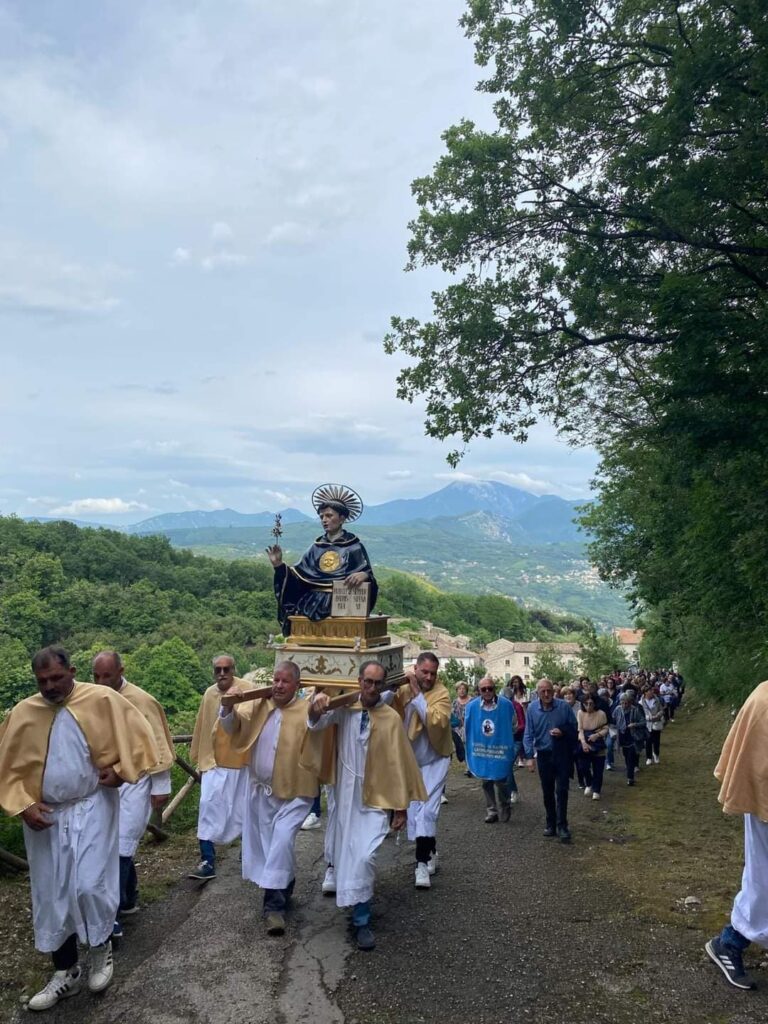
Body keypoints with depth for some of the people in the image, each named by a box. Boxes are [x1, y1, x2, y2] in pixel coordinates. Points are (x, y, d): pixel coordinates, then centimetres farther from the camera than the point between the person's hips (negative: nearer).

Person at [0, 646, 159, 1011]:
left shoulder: (102, 700, -10)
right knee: (51, 895, 10)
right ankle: (65, 971, 28)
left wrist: (121, 771, -9)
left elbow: (137, 735, -2)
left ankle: (101, 947, 23)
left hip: (92, 809, -3)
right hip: (45, 816, 3)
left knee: (90, 886, -8)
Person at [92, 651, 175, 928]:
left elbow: (158, 746, -10)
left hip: (134, 783, -5)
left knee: (120, 847, -6)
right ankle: (128, 899, 31)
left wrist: (161, 787, -8)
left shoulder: (141, 701, -14)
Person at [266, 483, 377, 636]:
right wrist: (279, 565, -2)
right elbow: (296, 577, 13)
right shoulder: (317, 547, 17)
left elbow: (367, 573, -1)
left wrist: (364, 575, -23)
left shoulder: (353, 546, 7)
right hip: (314, 601, 4)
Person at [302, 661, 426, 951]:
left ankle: (362, 921, 4)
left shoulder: (391, 718, -11)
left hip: (375, 798, -2)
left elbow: (399, 763, -7)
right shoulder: (345, 708, -8)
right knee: (344, 851, 19)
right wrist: (317, 707, -50)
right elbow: (318, 721, -26)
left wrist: (401, 806, -6)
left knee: (363, 857, -11)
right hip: (345, 794, 2)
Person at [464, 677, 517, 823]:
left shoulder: (506, 705, -12)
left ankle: (505, 807, 28)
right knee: (486, 782, 9)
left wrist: (503, 738, 9)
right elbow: (467, 727, 9)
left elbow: (513, 726, 4)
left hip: (501, 750, -2)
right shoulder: (472, 706, -7)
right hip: (481, 751, 2)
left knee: (501, 781, 2)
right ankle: (491, 811, 22)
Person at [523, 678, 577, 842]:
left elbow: (573, 727, 1)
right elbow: (528, 734, -5)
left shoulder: (563, 706, -11)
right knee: (547, 792, 12)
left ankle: (562, 826, 3)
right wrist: (529, 756, -11)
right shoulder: (532, 708, -8)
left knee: (561, 790, -4)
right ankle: (551, 824, 24)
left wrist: (563, 732, -19)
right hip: (543, 755, 2)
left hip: (562, 754, -2)